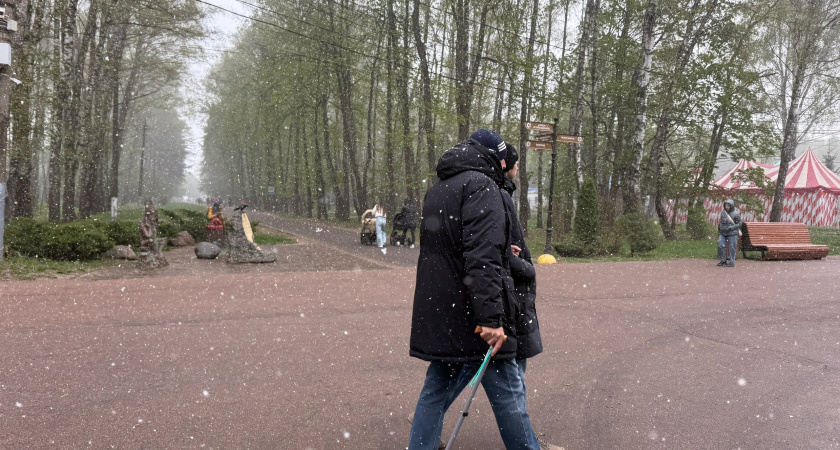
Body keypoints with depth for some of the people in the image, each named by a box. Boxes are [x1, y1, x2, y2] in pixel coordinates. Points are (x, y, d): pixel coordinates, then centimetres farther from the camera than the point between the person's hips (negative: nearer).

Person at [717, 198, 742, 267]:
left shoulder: (736, 214, -8)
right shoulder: (723, 212, 8)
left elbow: (739, 224, -6)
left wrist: (731, 227, -18)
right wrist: (719, 226, 4)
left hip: (732, 233, -5)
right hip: (723, 233, 5)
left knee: (732, 248, -1)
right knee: (720, 245, -5)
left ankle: (731, 262, 7)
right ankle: (723, 260, 8)